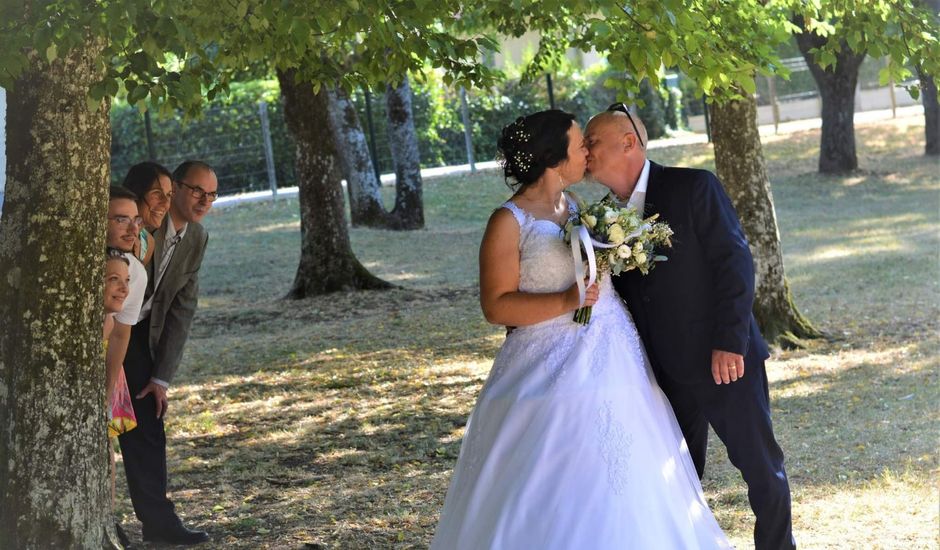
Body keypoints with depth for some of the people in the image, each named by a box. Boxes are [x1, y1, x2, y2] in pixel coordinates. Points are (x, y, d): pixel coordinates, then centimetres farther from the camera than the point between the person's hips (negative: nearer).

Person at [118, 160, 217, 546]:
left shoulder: (197, 239, -2)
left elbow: (182, 309, 1)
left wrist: (162, 376, -2)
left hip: (138, 332, 6)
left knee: (148, 425, 5)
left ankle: (157, 520, 11)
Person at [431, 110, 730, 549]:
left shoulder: (573, 207, 11)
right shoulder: (509, 223, -11)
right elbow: (496, 305, -15)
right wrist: (566, 302, -23)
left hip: (611, 364, 7)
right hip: (554, 372, -7)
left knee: (620, 488, 10)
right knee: (555, 496, -4)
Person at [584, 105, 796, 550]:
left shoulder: (693, 187, -9)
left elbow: (735, 261, -13)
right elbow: (625, 295, 13)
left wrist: (730, 342, -18)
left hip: (723, 359, -5)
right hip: (666, 371, 5)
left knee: (759, 463, 3)